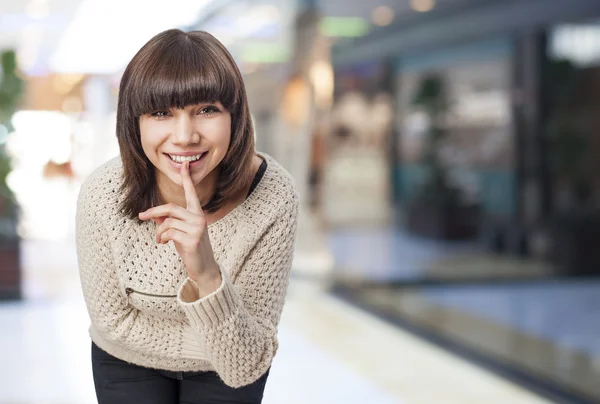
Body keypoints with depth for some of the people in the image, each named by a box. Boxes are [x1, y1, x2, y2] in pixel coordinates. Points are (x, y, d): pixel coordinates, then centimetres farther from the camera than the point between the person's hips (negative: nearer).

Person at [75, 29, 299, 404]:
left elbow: (244, 368, -30)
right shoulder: (101, 196, -29)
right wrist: (214, 344, -14)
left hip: (232, 369, 0)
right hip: (128, 360, 0)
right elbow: (114, 319, -13)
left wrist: (208, 276, -46)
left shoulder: (273, 197, -32)